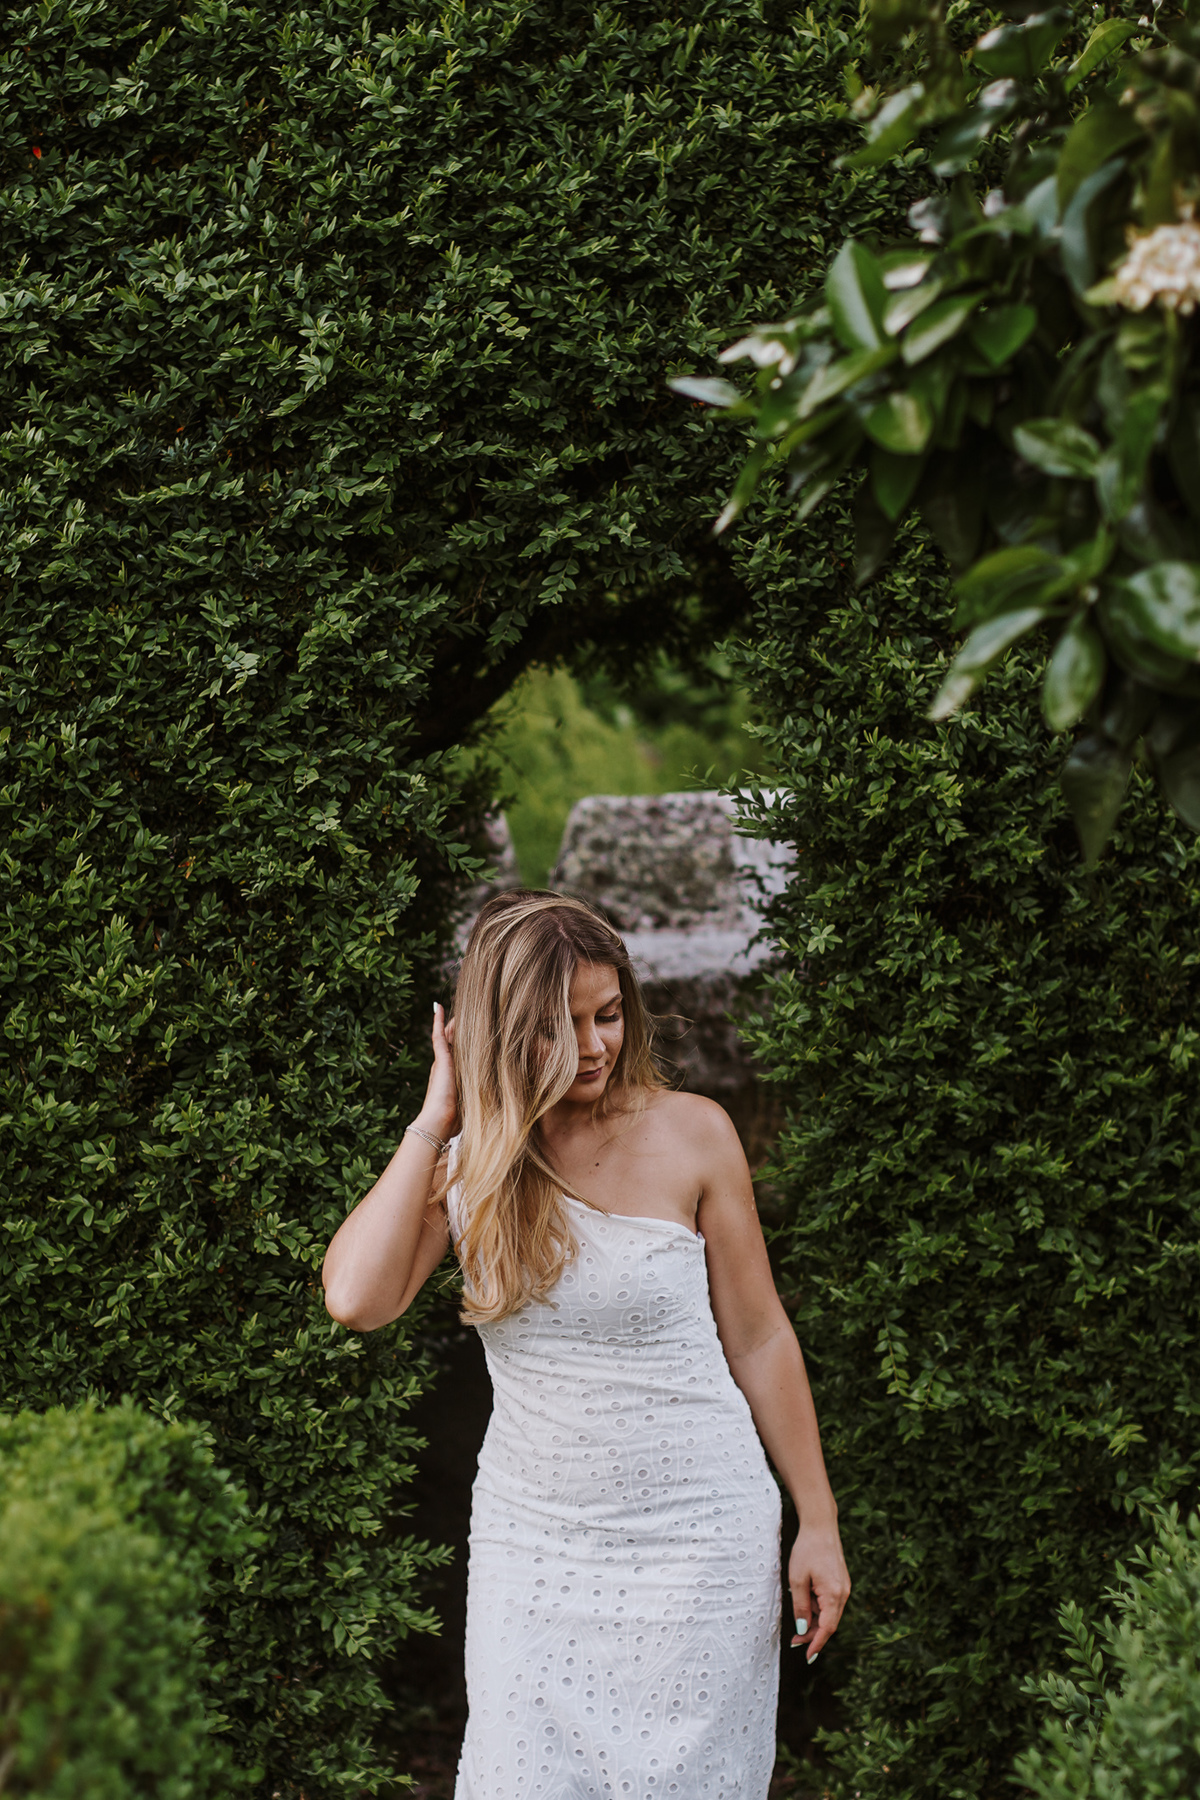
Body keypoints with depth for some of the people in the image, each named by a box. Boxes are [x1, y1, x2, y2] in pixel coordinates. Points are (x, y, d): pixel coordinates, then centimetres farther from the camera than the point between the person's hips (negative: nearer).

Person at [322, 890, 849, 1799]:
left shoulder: (691, 1135, -6)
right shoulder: (468, 1161, -1)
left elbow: (759, 1337, 0)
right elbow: (358, 1299, -18)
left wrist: (819, 1522, 1)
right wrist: (435, 1121, -13)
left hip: (695, 1533, -2)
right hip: (532, 1541, 2)